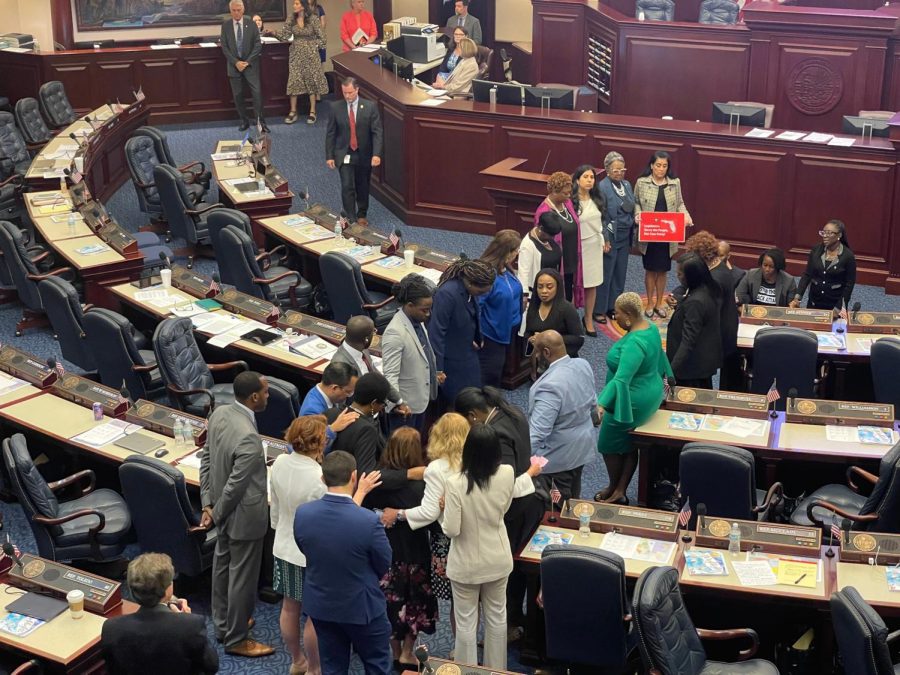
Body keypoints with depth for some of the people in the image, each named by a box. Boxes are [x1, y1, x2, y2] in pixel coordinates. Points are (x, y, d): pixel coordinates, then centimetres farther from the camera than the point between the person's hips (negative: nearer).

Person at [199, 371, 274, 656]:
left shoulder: (219, 413, -7)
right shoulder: (248, 438, -34)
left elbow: (206, 459, 3)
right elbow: (235, 486, -26)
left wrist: (208, 503, 7)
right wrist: (217, 514, -9)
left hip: (225, 509, 9)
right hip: (244, 515, -9)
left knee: (223, 565, 24)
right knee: (242, 577, 9)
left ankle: (222, 624, 44)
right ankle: (236, 639, 26)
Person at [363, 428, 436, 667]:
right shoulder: (419, 484, -20)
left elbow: (367, 511, -3)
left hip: (385, 551, 3)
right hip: (413, 552, -3)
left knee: (392, 599, 17)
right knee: (416, 600, 16)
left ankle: (396, 651, 29)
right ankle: (407, 653, 23)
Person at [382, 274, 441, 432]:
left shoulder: (417, 319, -1)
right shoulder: (395, 333, -29)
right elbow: (390, 375, -29)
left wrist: (433, 373, 21)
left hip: (421, 398, 9)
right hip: (405, 405, -9)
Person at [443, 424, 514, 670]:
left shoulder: (456, 483, -28)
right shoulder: (507, 474, -16)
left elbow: (451, 530, -22)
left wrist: (446, 508, -5)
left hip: (466, 564, -4)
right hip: (498, 559, 4)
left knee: (466, 622, 14)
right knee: (497, 617, 22)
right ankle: (497, 670, 38)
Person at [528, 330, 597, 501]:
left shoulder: (550, 385, -32)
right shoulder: (583, 365, -7)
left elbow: (537, 432, -34)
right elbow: (592, 404, 9)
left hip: (559, 455, -8)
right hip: (582, 445, 8)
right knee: (573, 498, 25)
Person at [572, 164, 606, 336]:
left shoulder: (596, 199, 7)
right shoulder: (571, 201, -16)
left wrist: (603, 241, 18)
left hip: (594, 246, 6)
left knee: (591, 285, 10)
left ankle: (588, 320, 21)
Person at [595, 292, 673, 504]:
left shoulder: (634, 344, -32)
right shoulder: (650, 326, -3)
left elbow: (621, 379, -42)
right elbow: (659, 356, 16)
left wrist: (602, 405, -51)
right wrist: (662, 378, 34)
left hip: (630, 403, -9)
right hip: (651, 394, 9)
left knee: (610, 446, 12)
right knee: (629, 446, 18)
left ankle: (614, 489, 30)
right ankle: (620, 492, 25)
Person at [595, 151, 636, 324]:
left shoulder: (627, 185, 9)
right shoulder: (602, 187, -12)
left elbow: (632, 209, 13)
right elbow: (600, 216, -13)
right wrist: (605, 239, -16)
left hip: (625, 237, 7)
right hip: (610, 237, -7)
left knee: (620, 273, 12)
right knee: (605, 274, 1)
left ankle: (613, 307, 24)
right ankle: (599, 310, 12)